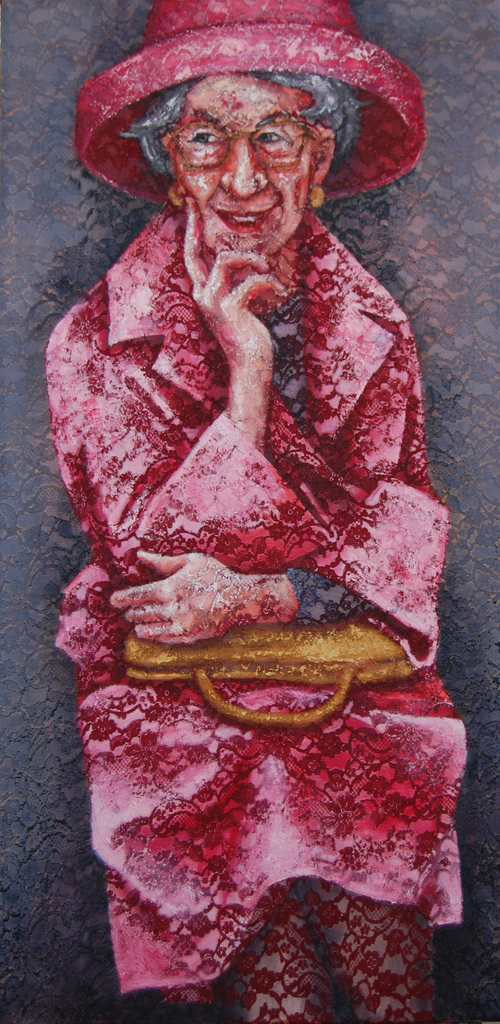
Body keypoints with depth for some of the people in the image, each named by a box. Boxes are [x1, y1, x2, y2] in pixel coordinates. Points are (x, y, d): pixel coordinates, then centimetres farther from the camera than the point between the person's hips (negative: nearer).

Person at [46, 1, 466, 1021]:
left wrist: (256, 597, -14)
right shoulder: (98, 337, -5)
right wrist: (245, 373, -16)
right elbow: (152, 553, -10)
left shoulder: (372, 325, 5)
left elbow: (405, 526, 1)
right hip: (175, 698, -2)